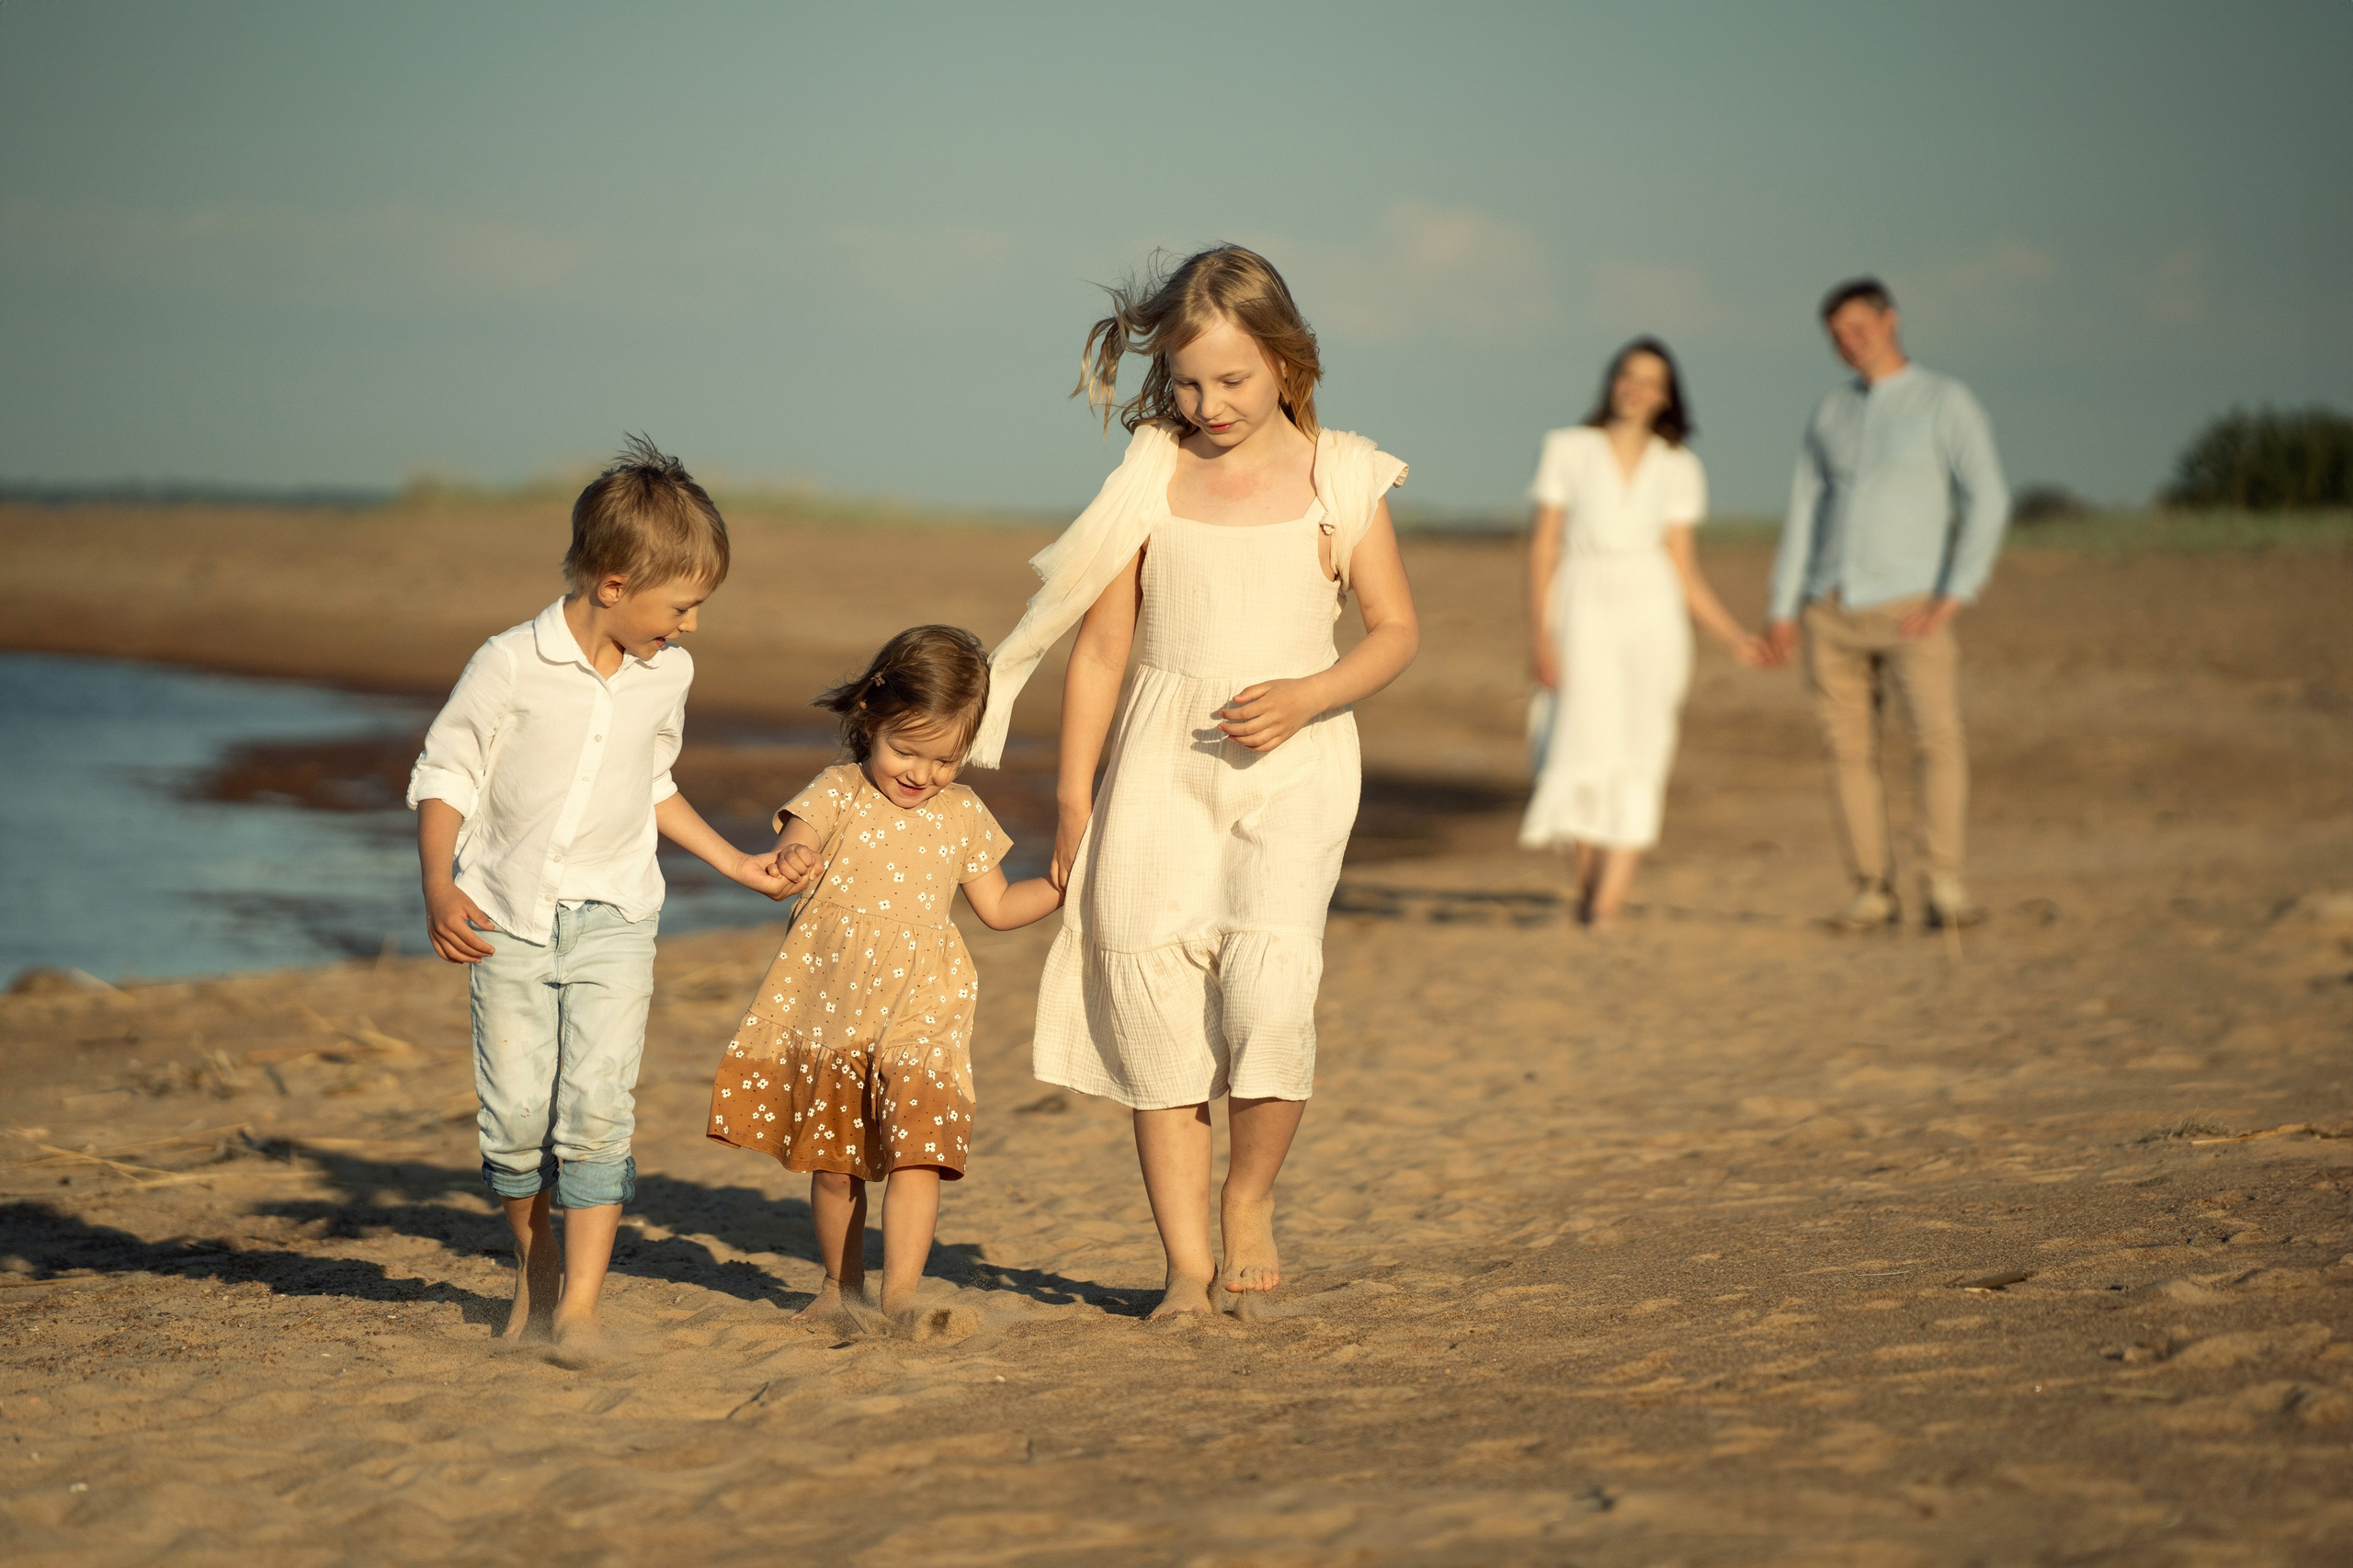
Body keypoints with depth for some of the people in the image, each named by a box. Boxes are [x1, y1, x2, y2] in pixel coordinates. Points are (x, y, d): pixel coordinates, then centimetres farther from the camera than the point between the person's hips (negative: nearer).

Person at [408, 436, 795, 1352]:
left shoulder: (666, 675, 3)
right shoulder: (510, 666, -12)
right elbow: (444, 780, -5)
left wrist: (734, 863, 21)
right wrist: (439, 890, -18)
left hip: (611, 922, 2)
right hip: (509, 921, -2)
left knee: (597, 1106, -12)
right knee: (514, 1114, 1)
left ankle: (578, 1305, -11)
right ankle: (534, 1276, 23)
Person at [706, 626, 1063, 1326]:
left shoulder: (963, 814, 7)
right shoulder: (840, 791, -2)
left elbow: (997, 906, 17)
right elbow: (801, 830, -21)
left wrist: (1063, 885, 3)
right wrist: (794, 856, -44)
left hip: (920, 1011, 1)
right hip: (828, 1006, -1)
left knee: (918, 1150, -16)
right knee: (832, 1161, 12)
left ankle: (900, 1295, -15)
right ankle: (842, 1286, 30)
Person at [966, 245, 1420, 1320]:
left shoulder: (1338, 476, 2)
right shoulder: (1152, 475, 6)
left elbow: (1396, 631, 5)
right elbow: (1104, 643, 8)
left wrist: (1305, 695, -13)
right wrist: (1073, 793, 6)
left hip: (1293, 760, -2)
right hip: (1161, 757, 2)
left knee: (1268, 982, -21)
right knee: (1150, 1000, -6)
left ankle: (1249, 1199, 5)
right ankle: (1187, 1261, 3)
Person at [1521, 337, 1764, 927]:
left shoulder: (1679, 468, 9)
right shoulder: (1568, 449, 4)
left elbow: (1684, 565, 11)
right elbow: (1544, 546, 2)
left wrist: (1733, 635, 2)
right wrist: (1539, 635, -6)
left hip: (1654, 616, 2)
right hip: (1585, 612, -2)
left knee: (1638, 761, -8)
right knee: (1591, 751, -13)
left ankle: (1607, 906, -9)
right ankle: (1586, 882, 6)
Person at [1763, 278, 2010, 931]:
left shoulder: (1947, 401, -4)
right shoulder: (1831, 413, 13)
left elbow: (1988, 501, -11)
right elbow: (1804, 510, 13)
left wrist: (1953, 597, -19)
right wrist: (1783, 609, 5)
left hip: (1911, 608, -4)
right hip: (1833, 609, 5)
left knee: (1939, 737, -19)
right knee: (1850, 751, 1)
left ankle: (1944, 889, -18)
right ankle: (1873, 895, 6)